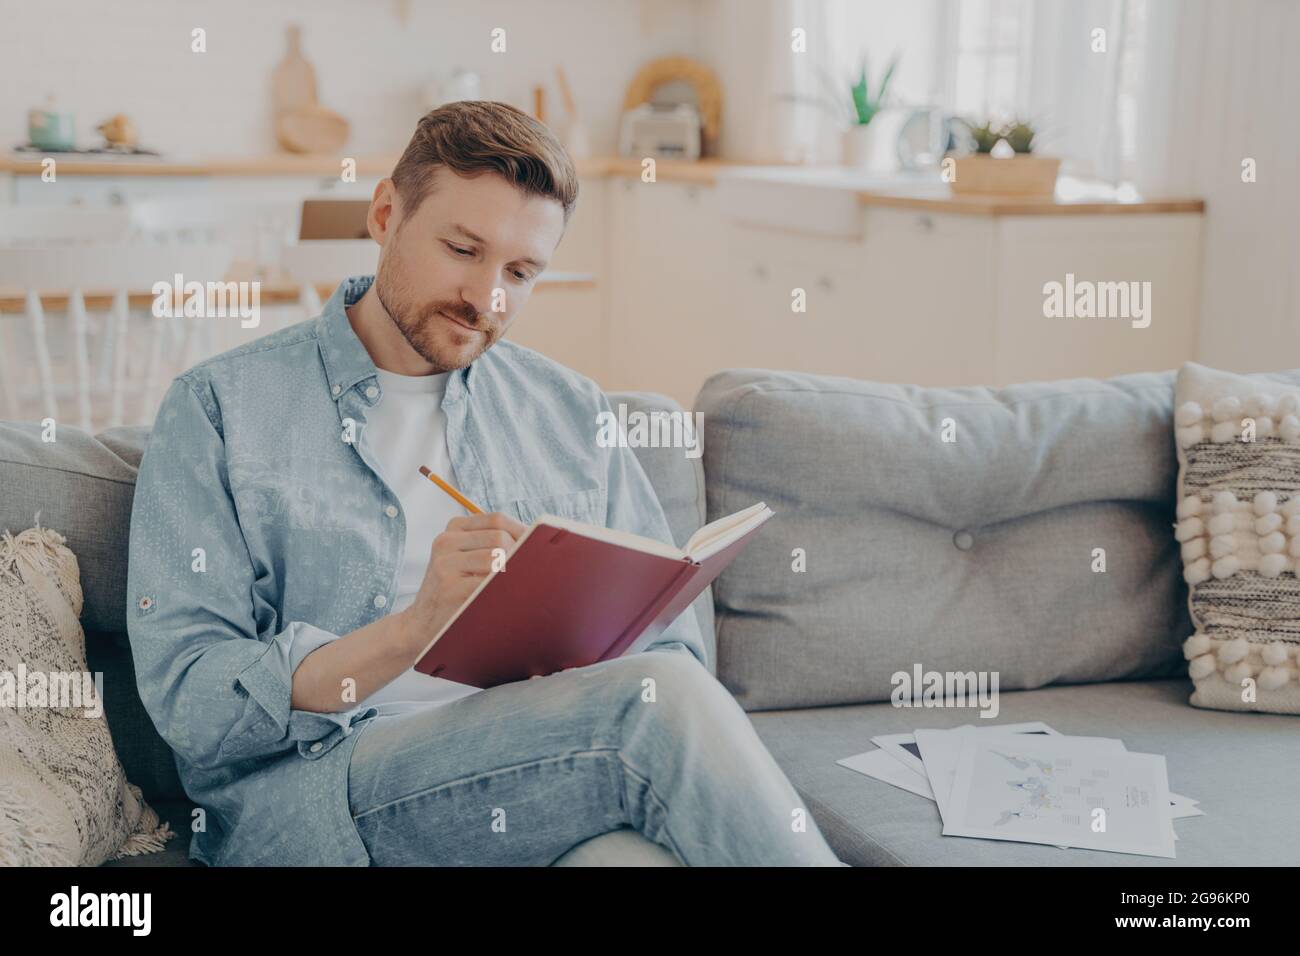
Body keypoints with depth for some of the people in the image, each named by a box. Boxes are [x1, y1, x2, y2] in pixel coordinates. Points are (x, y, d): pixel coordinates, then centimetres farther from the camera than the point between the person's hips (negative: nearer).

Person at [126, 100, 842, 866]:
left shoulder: (573, 415, 17)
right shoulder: (220, 408, 4)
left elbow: (675, 648, 14)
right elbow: (189, 702, -6)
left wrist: (574, 660, -11)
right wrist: (416, 626, -20)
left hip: (535, 767, 4)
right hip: (301, 786, -3)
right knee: (660, 701, -27)